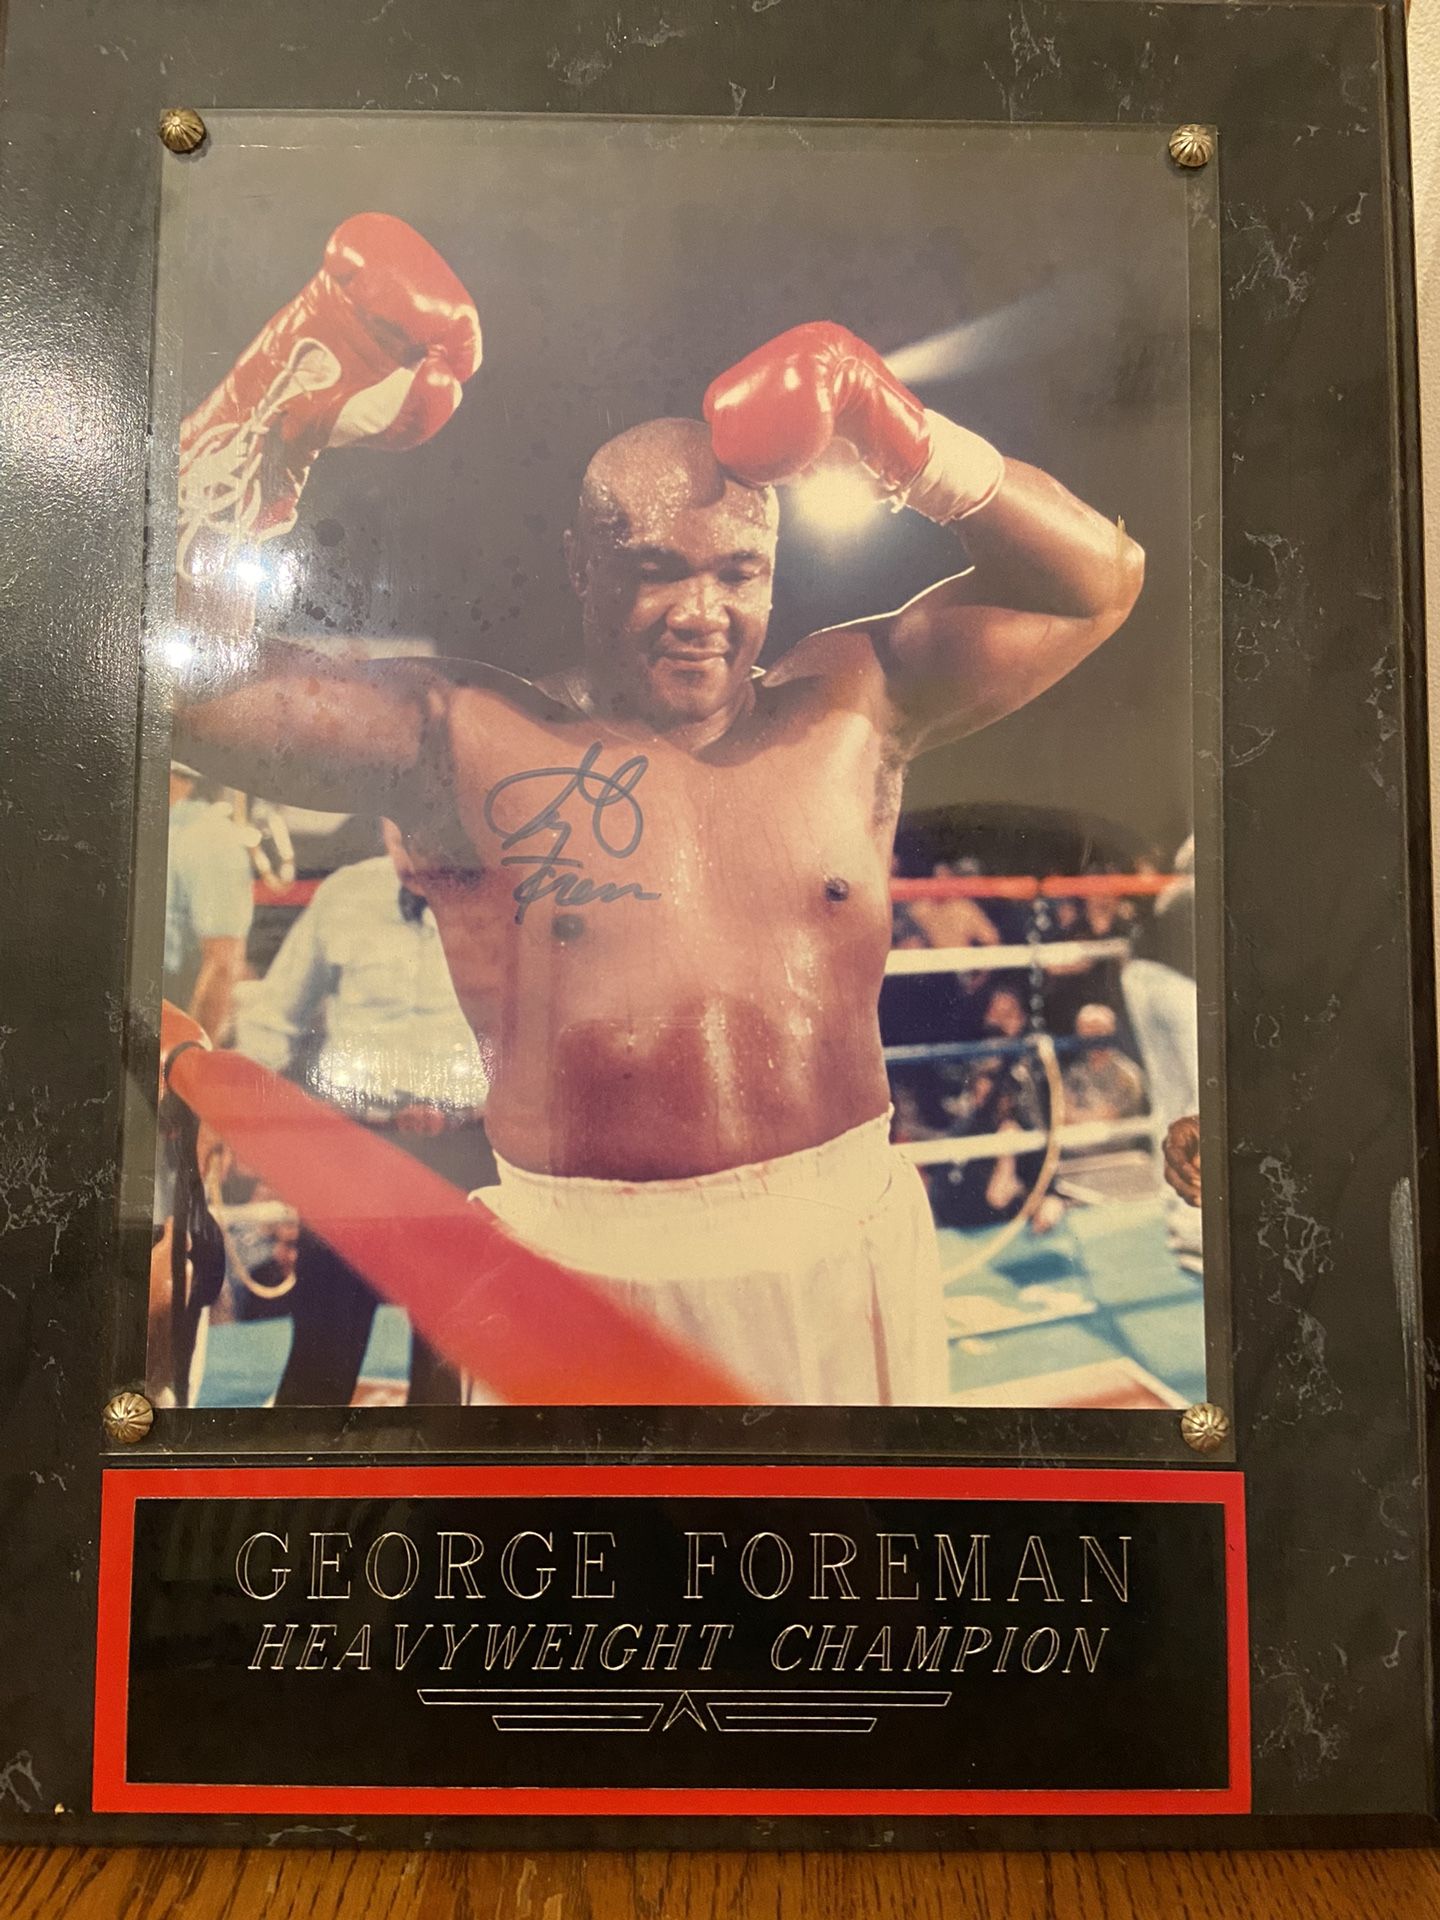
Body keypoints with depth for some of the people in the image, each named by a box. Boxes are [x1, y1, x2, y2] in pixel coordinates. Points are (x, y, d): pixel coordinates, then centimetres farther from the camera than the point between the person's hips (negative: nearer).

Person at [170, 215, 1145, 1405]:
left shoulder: (853, 707, 2)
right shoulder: (467, 741, -5)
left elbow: (1100, 582, 3)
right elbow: (201, 672, -11)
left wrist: (908, 444, -10)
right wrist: (283, 416, -18)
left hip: (852, 1255, 3)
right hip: (587, 1277, -2)